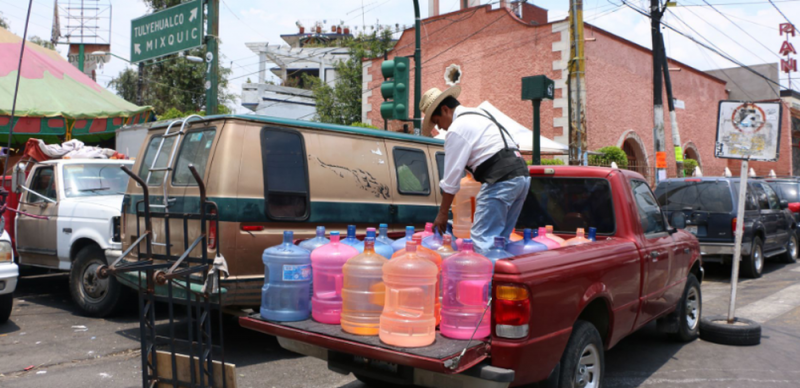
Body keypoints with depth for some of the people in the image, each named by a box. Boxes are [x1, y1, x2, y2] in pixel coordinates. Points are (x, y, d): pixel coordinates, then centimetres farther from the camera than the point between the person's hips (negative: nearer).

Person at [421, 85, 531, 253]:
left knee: (482, 240, -7)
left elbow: (452, 176, -5)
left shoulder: (457, 128, -5)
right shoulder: (479, 114, 23)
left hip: (500, 181, -10)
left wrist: (442, 213, 3)